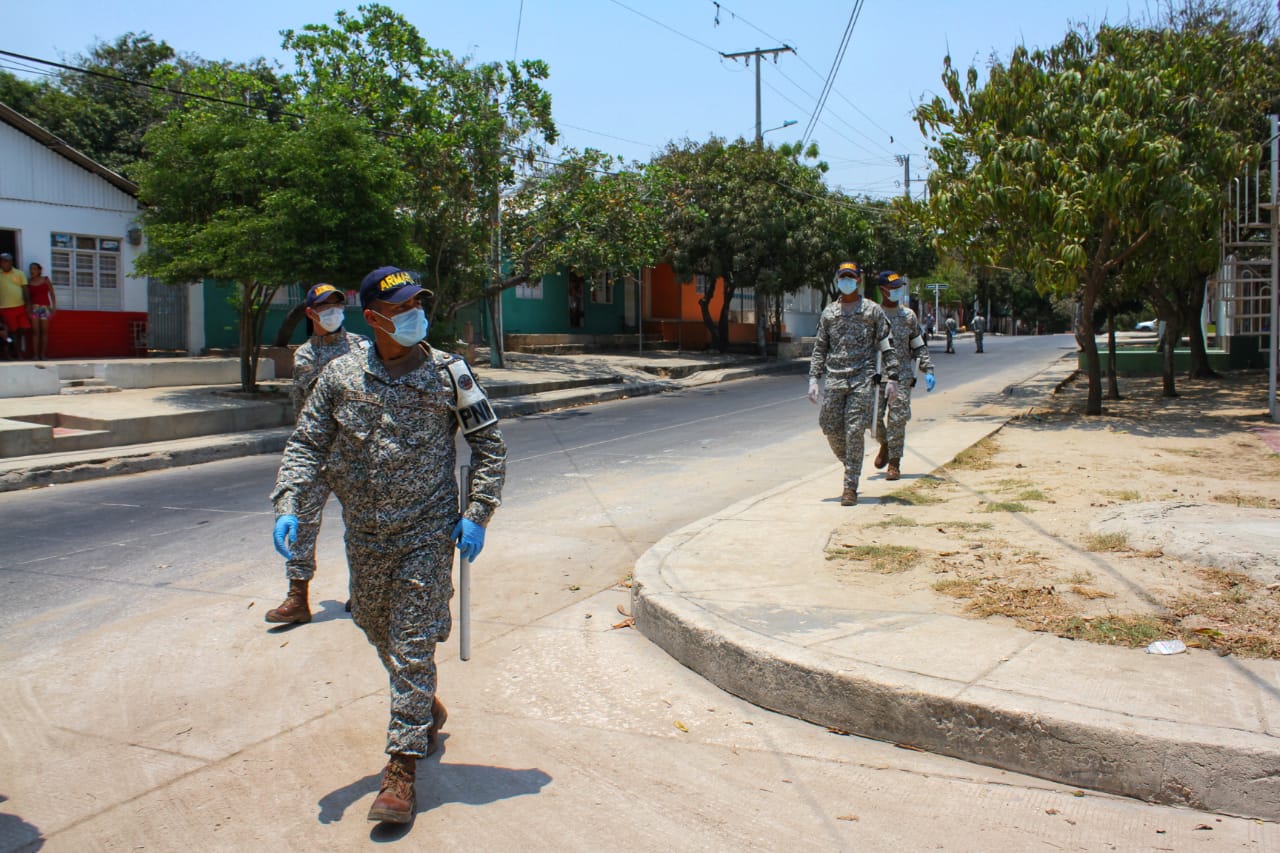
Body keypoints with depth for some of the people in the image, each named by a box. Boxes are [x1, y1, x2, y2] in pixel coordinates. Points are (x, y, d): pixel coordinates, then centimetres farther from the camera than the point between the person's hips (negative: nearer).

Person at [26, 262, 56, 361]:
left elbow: (52, 293, 6)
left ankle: (43, 354, 4)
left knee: (44, 331, 1)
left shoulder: (46, 280, 5)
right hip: (34, 307, 0)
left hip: (45, 307, 0)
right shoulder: (28, 282, 6)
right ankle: (35, 355, -2)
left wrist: (54, 306, -1)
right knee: (35, 331, -2)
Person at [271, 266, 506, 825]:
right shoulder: (340, 376, 1)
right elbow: (306, 445, 5)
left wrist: (476, 514, -6)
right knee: (378, 630, 18)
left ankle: (402, 768, 3)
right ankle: (426, 710, 44)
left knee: (413, 647, -4)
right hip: (364, 536, 4)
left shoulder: (446, 372, -5)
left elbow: (489, 443, 1)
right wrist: (287, 506, -10)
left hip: (427, 532, -4)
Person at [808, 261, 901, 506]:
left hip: (862, 379, -3)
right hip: (833, 380, 3)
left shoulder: (873, 310, 4)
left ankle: (850, 488, -3)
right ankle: (851, 465, 29)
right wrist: (814, 379, 6)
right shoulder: (829, 313, 13)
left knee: (854, 432, -9)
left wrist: (892, 378, -3)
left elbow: (887, 346, 4)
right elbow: (820, 349, 15)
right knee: (832, 431, 1)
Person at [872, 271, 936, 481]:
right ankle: (884, 444, 28)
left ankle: (894, 463, 3)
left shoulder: (908, 316, 9)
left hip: (902, 375, 1)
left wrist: (928, 371, 4)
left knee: (897, 420, -5)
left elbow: (919, 346, 14)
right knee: (874, 416, -4)